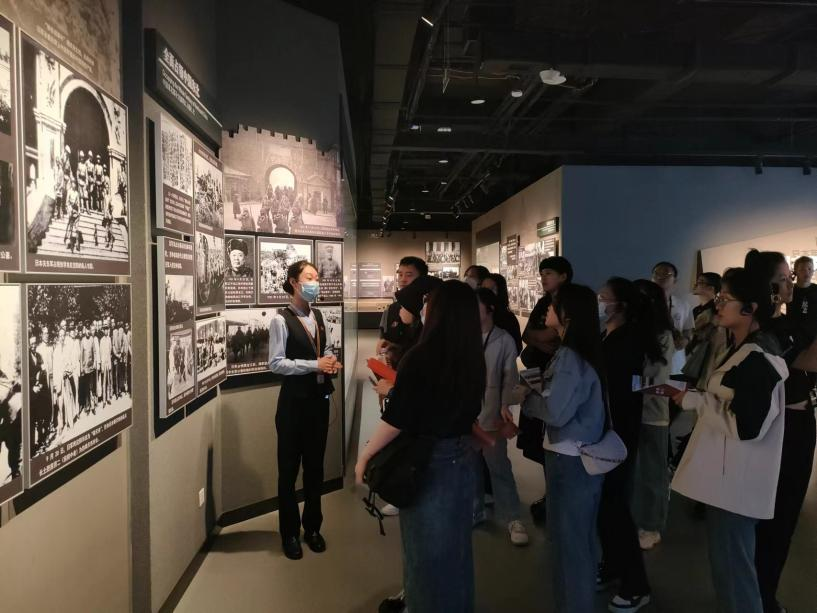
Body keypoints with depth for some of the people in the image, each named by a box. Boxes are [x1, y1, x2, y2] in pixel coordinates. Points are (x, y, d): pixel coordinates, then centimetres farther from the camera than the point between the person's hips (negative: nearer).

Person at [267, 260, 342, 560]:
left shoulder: (318, 316, 8)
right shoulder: (281, 320, -12)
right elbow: (276, 363, -17)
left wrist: (332, 361, -7)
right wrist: (314, 365, -22)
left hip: (319, 398, 6)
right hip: (294, 400, -6)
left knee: (315, 465, 15)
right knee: (289, 468, 7)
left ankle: (312, 527, 31)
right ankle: (290, 533, 23)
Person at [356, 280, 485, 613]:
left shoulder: (420, 357, -21)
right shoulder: (473, 358, -2)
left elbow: (395, 422, -19)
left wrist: (364, 455, -5)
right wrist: (395, 391, 24)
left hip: (428, 462, -6)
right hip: (463, 458, 6)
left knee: (425, 548, 13)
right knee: (455, 542, 24)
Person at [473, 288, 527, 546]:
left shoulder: (504, 340, -5)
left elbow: (510, 377, -1)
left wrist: (505, 406, -10)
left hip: (490, 413, -2)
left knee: (498, 465, 5)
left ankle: (512, 518, 16)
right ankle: (472, 511, 30)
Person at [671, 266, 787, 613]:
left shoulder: (757, 361, -20)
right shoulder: (742, 353, 12)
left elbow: (746, 425, -25)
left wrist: (696, 401, -17)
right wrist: (695, 396, 8)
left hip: (736, 483, -10)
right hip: (727, 478, 10)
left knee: (732, 568, 3)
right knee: (728, 563, 22)